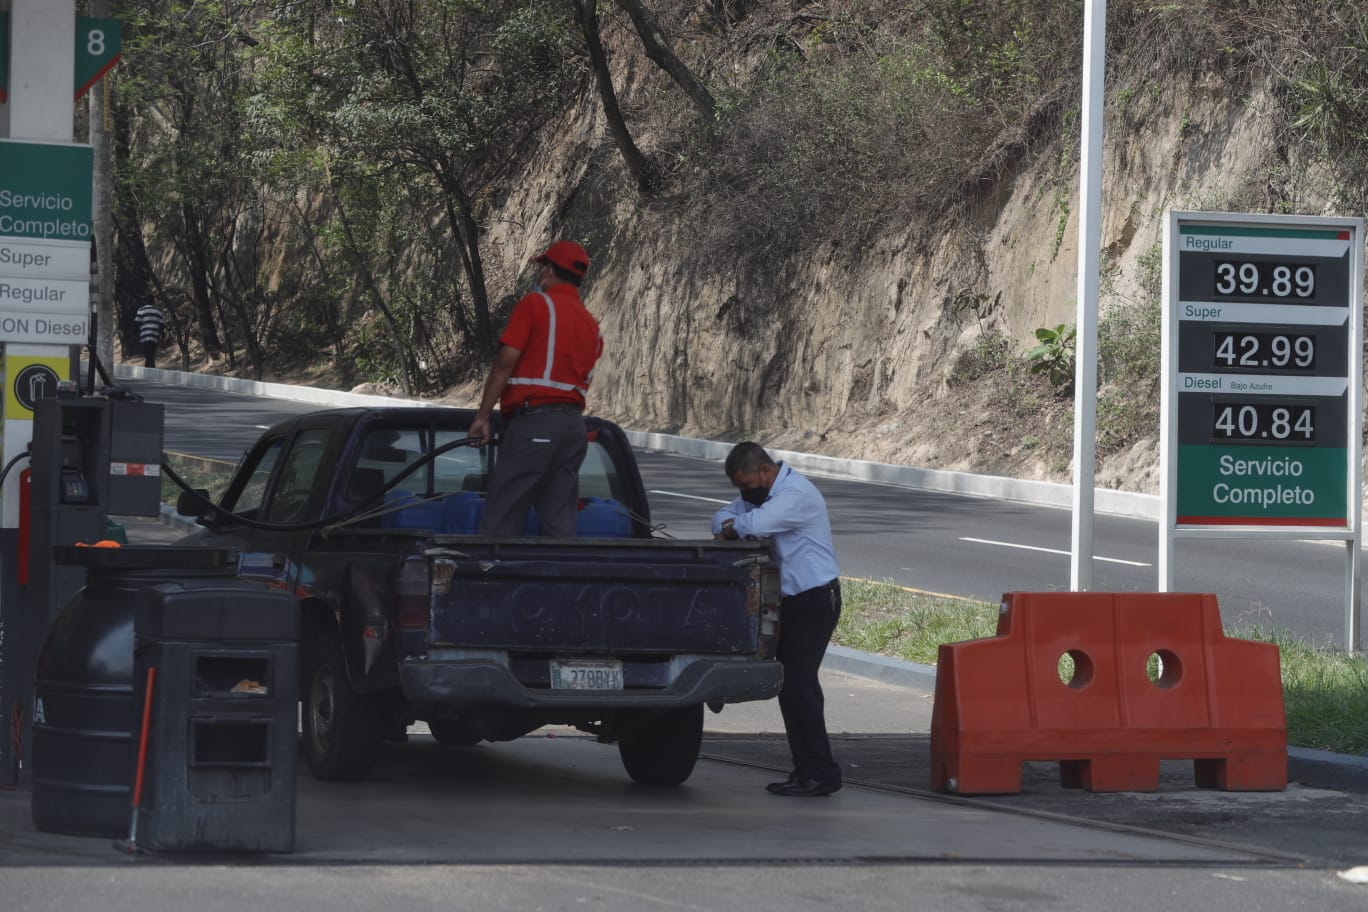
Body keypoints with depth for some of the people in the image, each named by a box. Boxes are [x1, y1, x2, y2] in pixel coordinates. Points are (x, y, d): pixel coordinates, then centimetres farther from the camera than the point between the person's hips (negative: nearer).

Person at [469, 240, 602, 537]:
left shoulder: (535, 303, -2)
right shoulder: (591, 325, 19)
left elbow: (505, 363, -7)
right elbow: (584, 380, 17)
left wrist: (482, 416, -5)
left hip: (534, 418, -7)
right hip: (575, 422, 7)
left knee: (499, 522, -7)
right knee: (560, 523, 5)